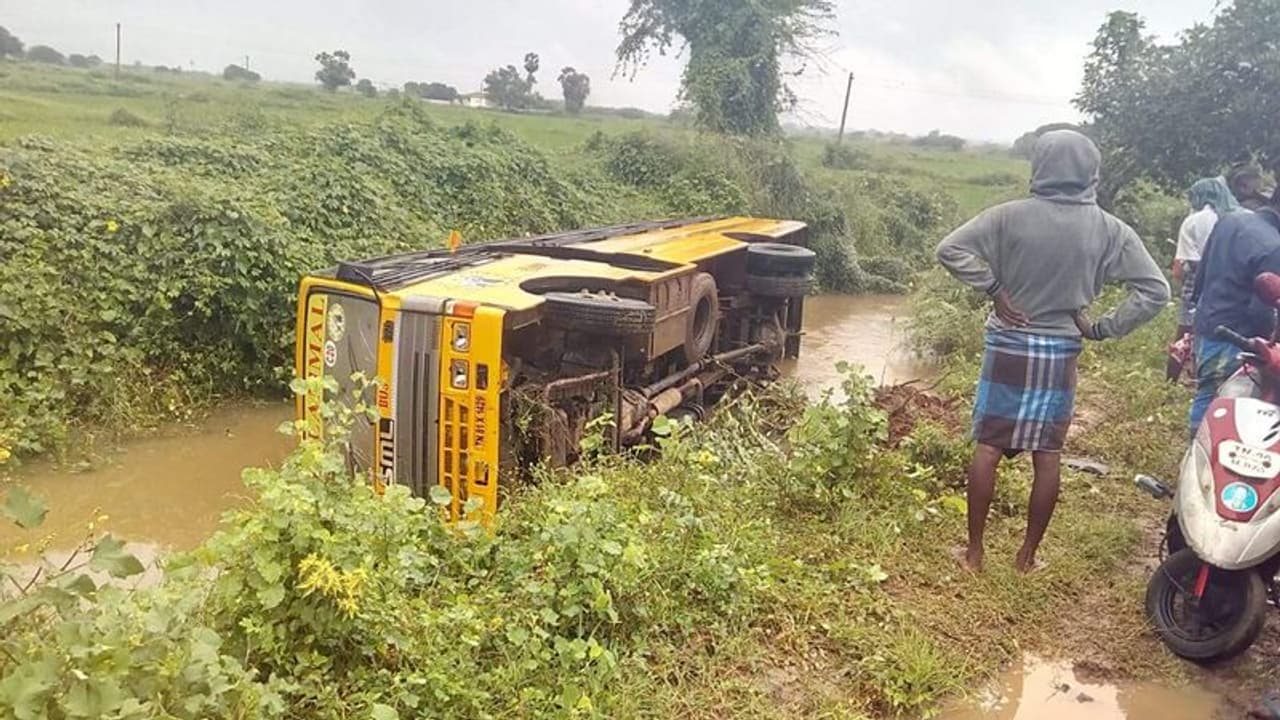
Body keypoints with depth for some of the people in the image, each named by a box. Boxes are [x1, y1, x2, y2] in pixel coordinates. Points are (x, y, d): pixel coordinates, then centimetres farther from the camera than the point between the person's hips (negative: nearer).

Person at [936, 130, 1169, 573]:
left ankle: (974, 552, 16)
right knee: (1048, 455, 12)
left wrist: (994, 289, -7)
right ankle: (1028, 554, 22)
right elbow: (1155, 291, -5)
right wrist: (1101, 329, 0)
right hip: (1060, 354, 2)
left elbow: (950, 250, -14)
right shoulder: (1110, 230, -5)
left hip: (1009, 347, -2)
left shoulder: (1013, 216, -11)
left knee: (988, 448, 7)